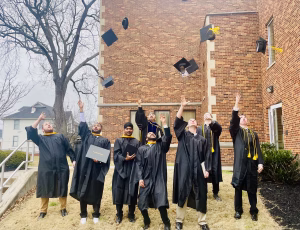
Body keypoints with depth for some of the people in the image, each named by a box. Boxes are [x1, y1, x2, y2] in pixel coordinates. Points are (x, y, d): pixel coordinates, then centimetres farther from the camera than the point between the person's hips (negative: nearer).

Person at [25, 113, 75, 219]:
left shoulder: (61, 137, 13)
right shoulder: (40, 138, 13)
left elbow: (69, 149, 9)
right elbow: (30, 131, -5)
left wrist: (73, 160, -4)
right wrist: (39, 119, -4)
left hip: (61, 168, 0)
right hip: (46, 168, 0)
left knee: (62, 189, 8)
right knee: (45, 190, 8)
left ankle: (63, 208, 25)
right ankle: (43, 210, 25)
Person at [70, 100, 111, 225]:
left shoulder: (105, 141, 10)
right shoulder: (86, 135, 14)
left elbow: (107, 157, 2)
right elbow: (82, 124, 1)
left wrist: (99, 159, -18)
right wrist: (81, 109, -7)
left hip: (97, 170, -1)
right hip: (84, 168, 1)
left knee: (96, 192, 5)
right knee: (83, 191, 5)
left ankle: (96, 215, 20)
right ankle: (83, 215, 20)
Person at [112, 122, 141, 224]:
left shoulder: (137, 142, 11)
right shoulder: (118, 141, 6)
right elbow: (116, 155, -4)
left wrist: (134, 157, -17)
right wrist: (125, 158, -20)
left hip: (132, 170, 1)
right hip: (121, 170, -1)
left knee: (132, 192, 4)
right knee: (119, 192, 1)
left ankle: (131, 214, 18)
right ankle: (119, 215, 16)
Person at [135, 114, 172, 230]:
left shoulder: (161, 146, 10)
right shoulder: (141, 149, 9)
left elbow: (168, 137, -9)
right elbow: (139, 164, 3)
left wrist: (164, 123, -15)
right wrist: (140, 178, -8)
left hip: (159, 179, -1)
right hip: (146, 179, 1)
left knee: (161, 202, -8)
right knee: (142, 203, 4)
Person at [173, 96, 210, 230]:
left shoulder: (202, 139, 14)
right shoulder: (183, 135, 8)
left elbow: (205, 157, 11)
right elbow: (177, 121, -8)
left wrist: (206, 169, -1)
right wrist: (182, 106, -16)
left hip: (198, 171, 2)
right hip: (184, 169, -2)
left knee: (200, 195, 7)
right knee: (182, 194, 3)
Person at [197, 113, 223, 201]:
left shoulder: (215, 126, 10)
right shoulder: (199, 129, 12)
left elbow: (219, 128, -16)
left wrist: (211, 122, -32)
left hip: (213, 153, 0)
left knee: (215, 172, 1)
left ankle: (215, 193, 14)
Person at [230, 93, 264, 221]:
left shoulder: (254, 134, 16)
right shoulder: (236, 131, 8)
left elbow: (258, 149, 10)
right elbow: (233, 120, -11)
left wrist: (260, 162, -3)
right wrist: (236, 104, -19)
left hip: (252, 164, 2)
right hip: (240, 163, -2)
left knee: (252, 189, 7)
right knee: (238, 188, 5)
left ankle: (253, 211, 21)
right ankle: (238, 210, 18)